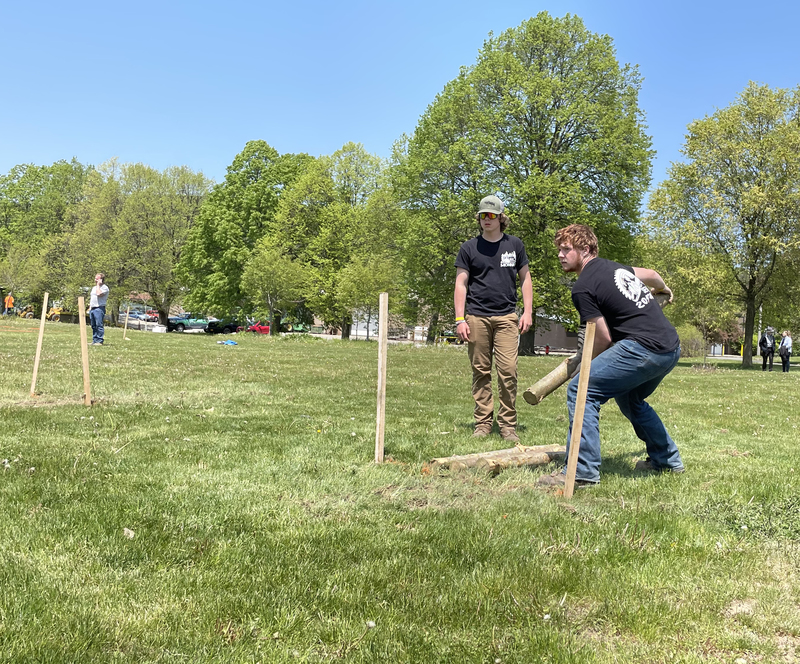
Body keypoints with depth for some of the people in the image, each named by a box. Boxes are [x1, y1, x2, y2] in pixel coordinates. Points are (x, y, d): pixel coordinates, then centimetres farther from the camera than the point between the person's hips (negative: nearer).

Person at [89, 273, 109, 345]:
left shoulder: (104, 287, -4)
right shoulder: (94, 288, 22)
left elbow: (99, 294, -21)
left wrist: (98, 285, -10)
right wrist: (90, 307, 18)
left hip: (99, 308, -8)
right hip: (92, 309, 8)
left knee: (99, 325, -11)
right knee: (93, 326, 9)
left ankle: (99, 341, -11)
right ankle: (94, 340, 13)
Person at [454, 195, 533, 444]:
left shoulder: (515, 245, 11)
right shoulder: (469, 248, 8)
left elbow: (525, 278, 16)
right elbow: (461, 284, 7)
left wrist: (528, 311, 5)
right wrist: (459, 319, -1)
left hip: (506, 317, 0)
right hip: (476, 317, 0)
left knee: (508, 371, -8)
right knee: (480, 372, 3)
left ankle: (508, 424, 1)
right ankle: (483, 422, 11)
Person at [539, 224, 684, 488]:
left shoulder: (582, 288, -8)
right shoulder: (614, 267, 17)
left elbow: (604, 340, -7)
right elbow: (651, 275, 35)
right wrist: (664, 289, 59)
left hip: (642, 347, -10)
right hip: (671, 347, 10)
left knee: (582, 391, -8)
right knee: (629, 398, 30)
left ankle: (583, 471, -11)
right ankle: (667, 460, 39)